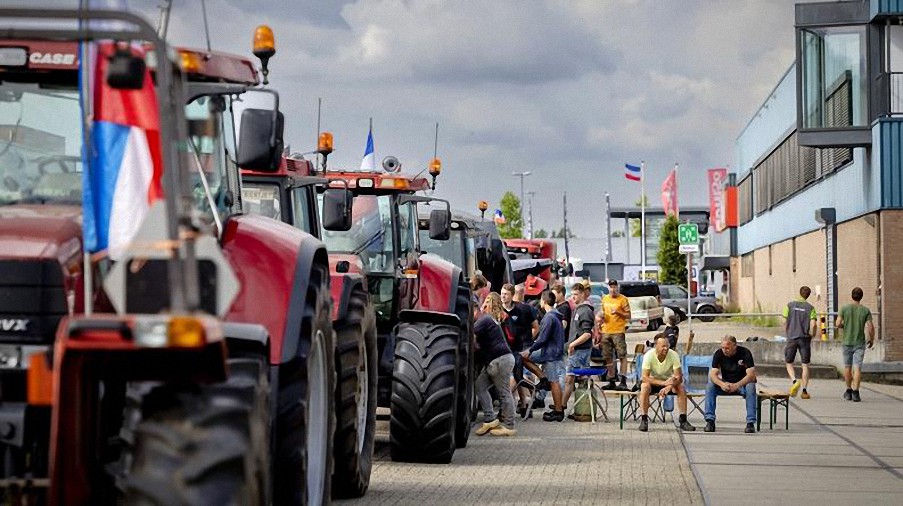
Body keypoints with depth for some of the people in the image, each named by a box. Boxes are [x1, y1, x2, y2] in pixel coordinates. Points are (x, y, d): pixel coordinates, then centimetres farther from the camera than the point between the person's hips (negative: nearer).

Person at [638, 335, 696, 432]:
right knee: (645, 387, -34)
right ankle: (644, 419, -27)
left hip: (669, 381, 2)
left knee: (681, 387, -26)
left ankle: (683, 420, -18)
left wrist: (668, 387, -42)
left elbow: (678, 377, -22)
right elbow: (644, 377, -28)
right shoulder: (649, 355, -24)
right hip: (653, 381, -2)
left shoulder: (673, 355, -19)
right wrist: (663, 383, -40)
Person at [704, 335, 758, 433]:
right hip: (725, 384, 3)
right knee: (710, 387, -24)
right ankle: (710, 421, -25)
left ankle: (750, 423, -33)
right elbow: (713, 374, -14)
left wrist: (736, 385, -41)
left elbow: (751, 375, -25)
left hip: (742, 383, -3)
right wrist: (722, 384, -37)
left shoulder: (745, 353, -17)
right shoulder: (719, 354, -8)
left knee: (750, 388, -36)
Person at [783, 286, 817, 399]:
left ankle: (794, 381, -15)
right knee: (805, 365, 7)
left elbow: (785, 322, 0)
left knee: (789, 363, 11)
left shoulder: (790, 305, 2)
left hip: (792, 338, 0)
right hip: (805, 338, 0)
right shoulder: (810, 308, 0)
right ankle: (805, 390, 3)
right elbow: (813, 325, -8)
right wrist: (810, 337, 7)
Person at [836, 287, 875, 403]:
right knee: (857, 368, -4)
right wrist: (872, 339, 8)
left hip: (847, 342, 1)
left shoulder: (844, 309, -4)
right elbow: (870, 327, -7)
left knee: (847, 367, 14)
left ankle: (849, 390, 21)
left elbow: (838, 324, -8)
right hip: (860, 343, -1)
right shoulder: (865, 310, -4)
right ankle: (855, 392, -13)